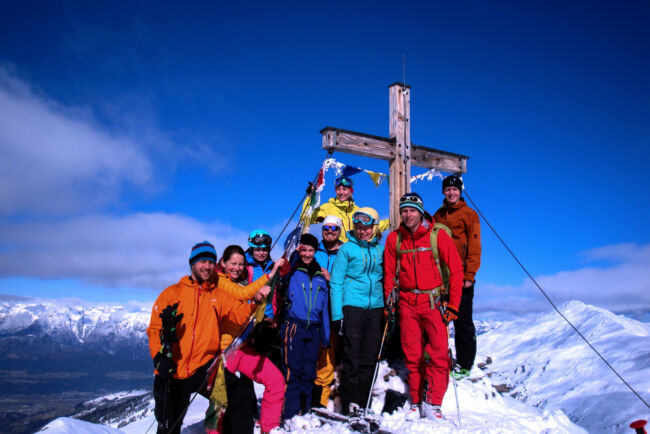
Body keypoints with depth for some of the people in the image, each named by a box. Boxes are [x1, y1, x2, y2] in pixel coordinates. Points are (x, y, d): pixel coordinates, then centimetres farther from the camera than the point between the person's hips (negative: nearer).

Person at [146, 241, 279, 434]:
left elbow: (241, 313, -6)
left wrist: (257, 300, -25)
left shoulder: (219, 295, 7)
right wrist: (160, 357, -14)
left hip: (204, 368, 1)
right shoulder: (172, 293, 2)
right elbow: (155, 328, 1)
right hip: (171, 371, 0)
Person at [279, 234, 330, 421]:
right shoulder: (292, 272, 4)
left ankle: (305, 411, 20)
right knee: (293, 370, -8)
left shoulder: (320, 277, 16)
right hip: (293, 326, -4)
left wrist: (325, 335, 17)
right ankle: (290, 414, -1)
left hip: (313, 329, 5)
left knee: (309, 372, 9)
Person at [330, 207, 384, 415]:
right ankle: (349, 405, 6)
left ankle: (362, 404, 17)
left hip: (375, 306, 4)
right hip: (352, 306, -3)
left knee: (370, 358, 6)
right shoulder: (347, 248, 1)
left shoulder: (380, 249, 11)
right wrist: (337, 314, -6)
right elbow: (336, 282, 0)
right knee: (352, 357, -4)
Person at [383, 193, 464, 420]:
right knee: (413, 356, 6)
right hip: (407, 303, 2)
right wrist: (389, 300, 8)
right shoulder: (394, 238, 5)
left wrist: (453, 304, -5)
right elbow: (389, 273, 14)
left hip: (433, 302, -2)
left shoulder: (437, 235, -4)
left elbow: (456, 269, -2)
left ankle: (432, 403, 2)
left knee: (439, 354, -9)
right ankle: (416, 403, 17)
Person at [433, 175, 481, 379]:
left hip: (461, 277, -5)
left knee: (462, 321, 2)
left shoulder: (469, 214, 0)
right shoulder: (438, 216, 14)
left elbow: (474, 246, -5)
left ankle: (464, 363, 12)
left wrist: (469, 274, -13)